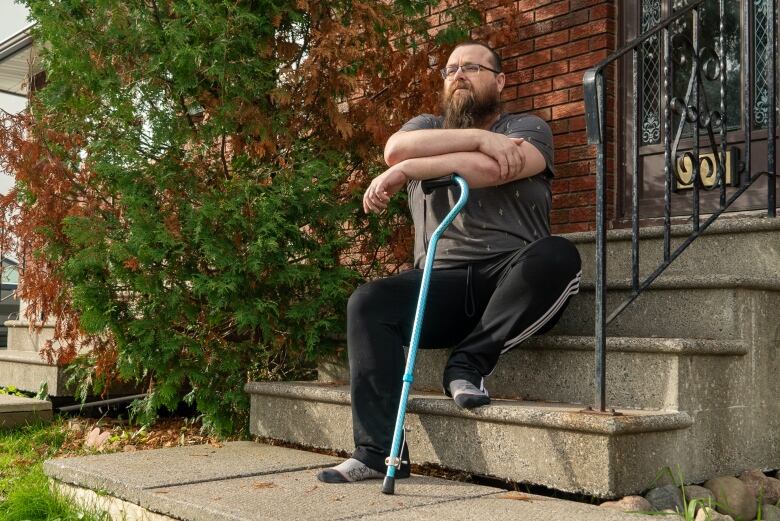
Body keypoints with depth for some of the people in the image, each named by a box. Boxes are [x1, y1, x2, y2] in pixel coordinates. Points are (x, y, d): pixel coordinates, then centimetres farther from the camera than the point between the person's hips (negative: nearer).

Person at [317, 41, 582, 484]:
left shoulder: (527, 128, 8)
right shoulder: (427, 126, 19)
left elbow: (491, 169, -16)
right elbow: (396, 148, -8)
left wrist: (406, 171, -15)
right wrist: (479, 137, -15)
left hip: (513, 285, -2)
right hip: (442, 283, 3)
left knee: (556, 256, -32)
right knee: (369, 303, -22)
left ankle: (468, 364, -21)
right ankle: (379, 450, -23)